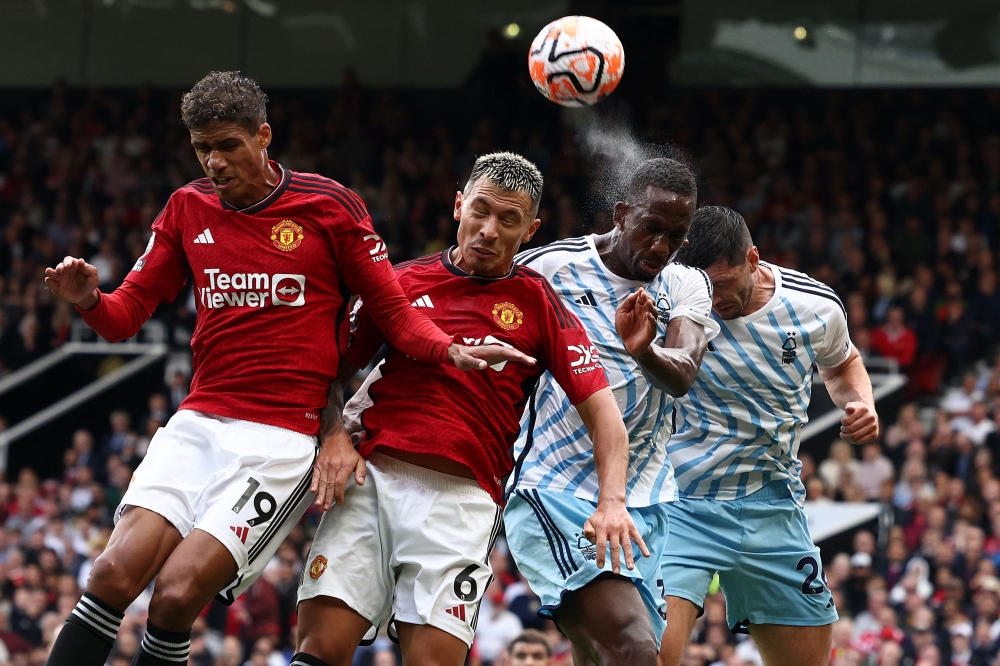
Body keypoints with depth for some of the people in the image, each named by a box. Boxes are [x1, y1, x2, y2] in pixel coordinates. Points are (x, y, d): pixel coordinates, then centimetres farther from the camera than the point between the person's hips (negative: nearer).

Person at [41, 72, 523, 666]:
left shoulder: (329, 205, -1)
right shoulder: (189, 208, 10)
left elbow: (393, 312, 2)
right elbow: (125, 316, 12)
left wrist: (451, 351, -17)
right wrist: (88, 299, -11)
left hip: (284, 438, -4)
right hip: (198, 424, 4)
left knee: (178, 593, -18)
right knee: (116, 573, -16)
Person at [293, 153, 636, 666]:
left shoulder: (539, 303, 7)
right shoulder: (405, 281, 11)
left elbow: (600, 407, 2)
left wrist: (612, 500, -11)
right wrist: (336, 437, 0)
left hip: (462, 498, -1)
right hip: (372, 476, 1)